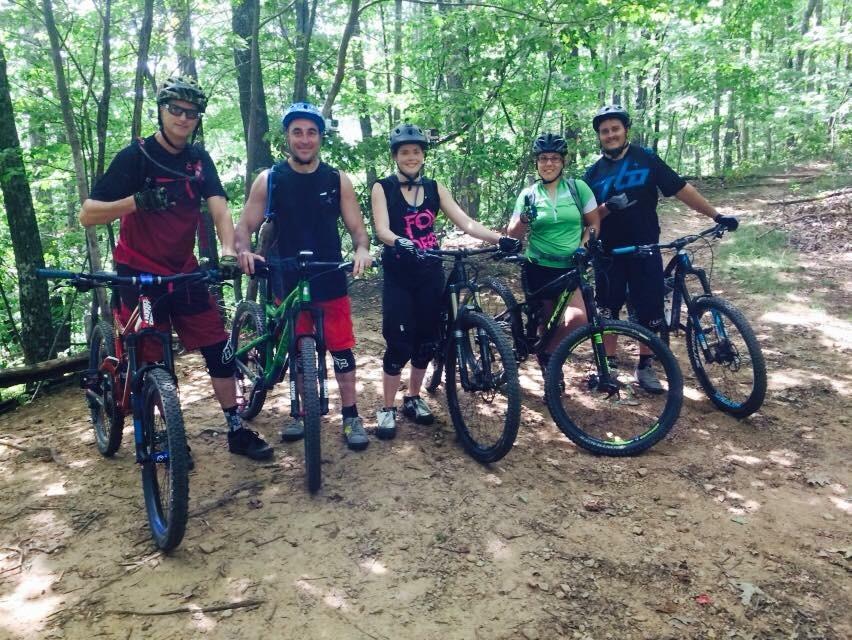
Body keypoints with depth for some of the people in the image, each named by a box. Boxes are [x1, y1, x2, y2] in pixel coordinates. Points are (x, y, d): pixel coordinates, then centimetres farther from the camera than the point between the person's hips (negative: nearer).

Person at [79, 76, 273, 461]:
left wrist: (228, 250, -29)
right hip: (139, 275, -4)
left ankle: (236, 431, 11)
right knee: (152, 362, 2)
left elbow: (219, 209, -10)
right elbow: (88, 215, -13)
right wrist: (135, 201, -30)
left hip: (184, 272, 4)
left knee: (219, 349, 1)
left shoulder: (199, 160, 3)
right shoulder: (135, 156, -10)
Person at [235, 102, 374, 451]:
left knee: (342, 351, 2)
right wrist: (244, 251, -23)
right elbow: (244, 227, 0)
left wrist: (362, 249, -21)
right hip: (288, 283, 0)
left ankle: (351, 417, 14)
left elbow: (357, 228, 2)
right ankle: (302, 414, 27)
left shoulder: (338, 180, 1)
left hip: (331, 282, 0)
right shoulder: (268, 180, -1)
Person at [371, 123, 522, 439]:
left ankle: (413, 399, 28)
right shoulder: (383, 188, -2)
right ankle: (387, 409, 10)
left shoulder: (434, 188, 7)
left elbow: (466, 223, -1)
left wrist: (500, 239, -16)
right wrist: (401, 243, -40)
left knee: (427, 340, 9)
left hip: (430, 274, 4)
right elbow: (382, 230, -17)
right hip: (399, 276, -4)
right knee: (399, 344, -5)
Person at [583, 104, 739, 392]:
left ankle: (645, 366, 17)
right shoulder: (594, 173, 4)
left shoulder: (646, 159, -1)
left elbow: (681, 189, -1)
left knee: (650, 310, 2)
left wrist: (716, 215, -3)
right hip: (609, 252, 1)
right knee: (607, 311, 5)